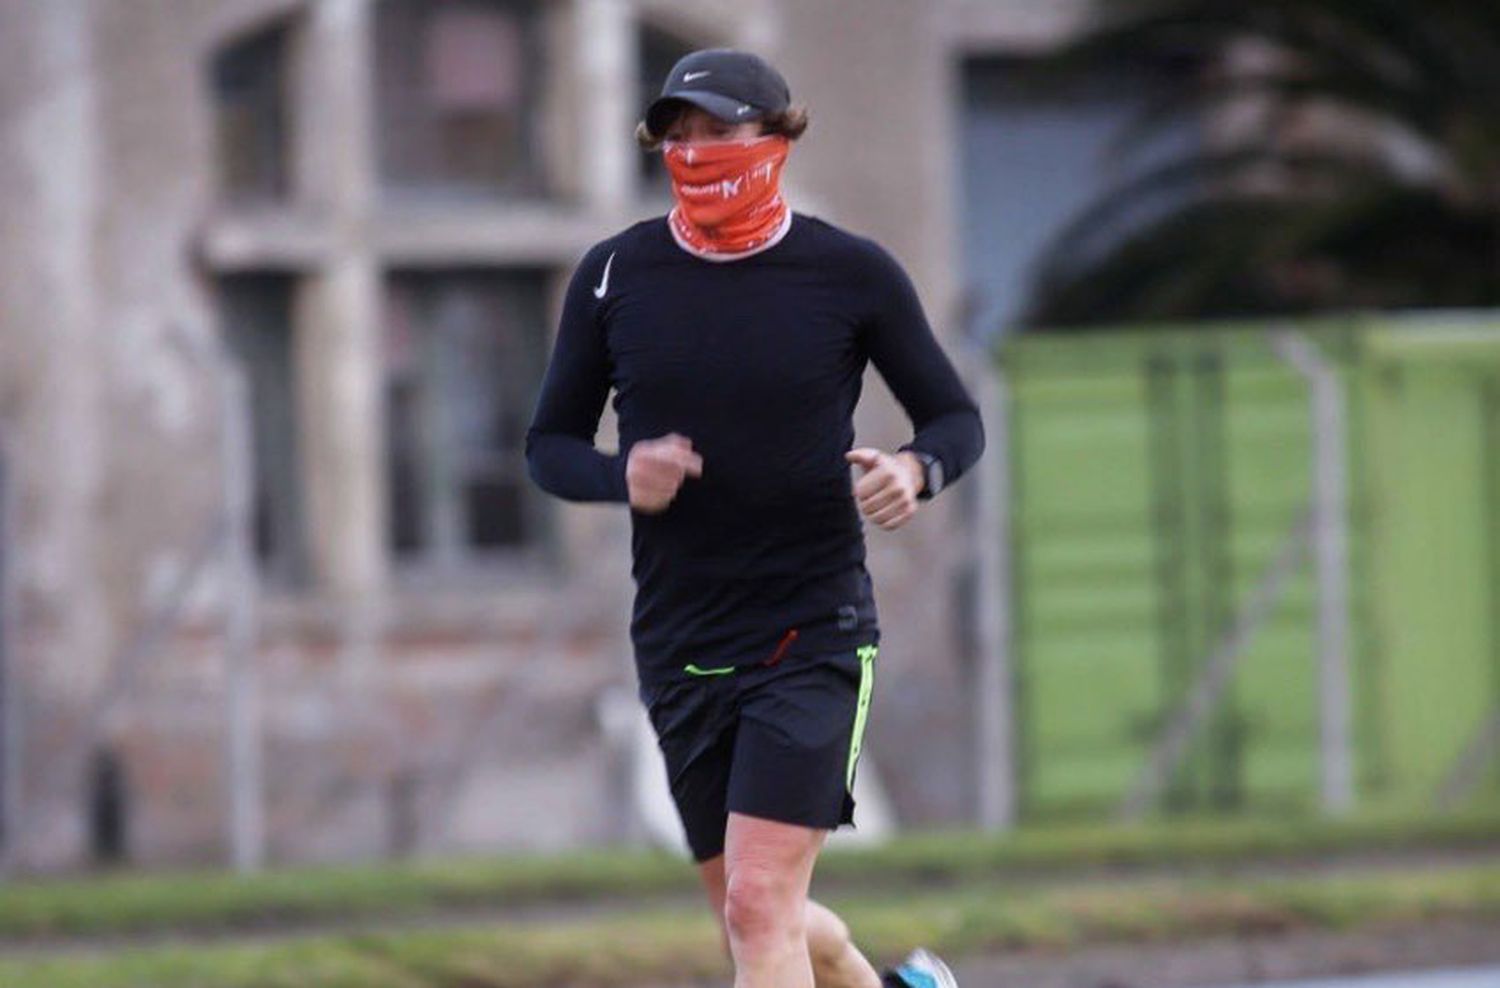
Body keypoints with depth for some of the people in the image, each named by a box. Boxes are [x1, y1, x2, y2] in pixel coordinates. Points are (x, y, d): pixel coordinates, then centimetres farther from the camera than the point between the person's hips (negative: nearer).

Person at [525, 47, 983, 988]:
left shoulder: (853, 273, -3)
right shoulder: (614, 274, 2)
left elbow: (957, 420, 6)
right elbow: (550, 443, 8)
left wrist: (916, 470, -17)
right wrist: (622, 476, -14)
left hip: (815, 632, -4)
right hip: (680, 645, 4)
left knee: (759, 907, -17)